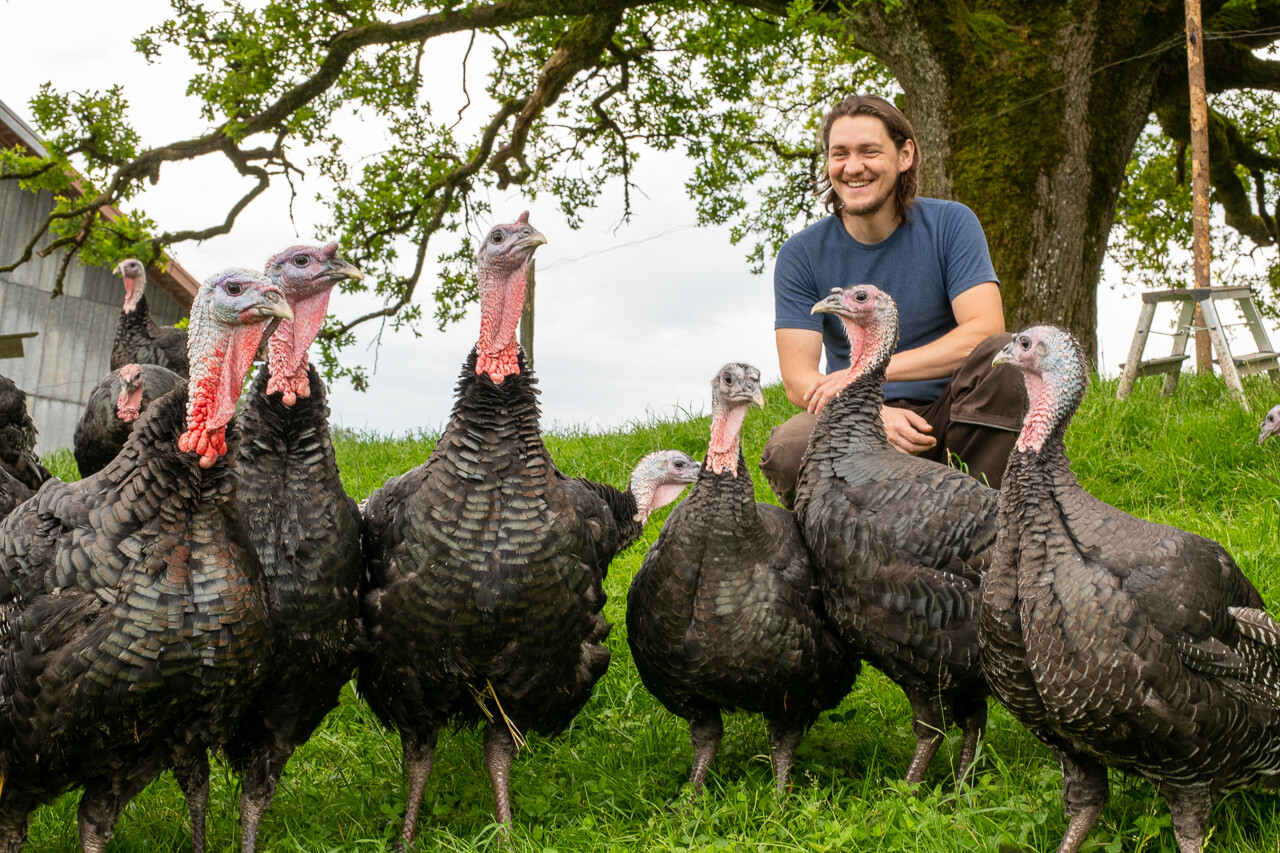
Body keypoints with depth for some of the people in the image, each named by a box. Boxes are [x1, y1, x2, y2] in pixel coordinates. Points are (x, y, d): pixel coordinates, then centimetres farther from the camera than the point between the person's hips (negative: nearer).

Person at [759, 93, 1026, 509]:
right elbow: (797, 378, -7)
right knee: (786, 450, -32)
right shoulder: (802, 254, 0)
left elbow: (984, 330, -15)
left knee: (1002, 354, -29)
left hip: (948, 415, 0)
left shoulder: (950, 224, -1)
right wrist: (874, 414, -27)